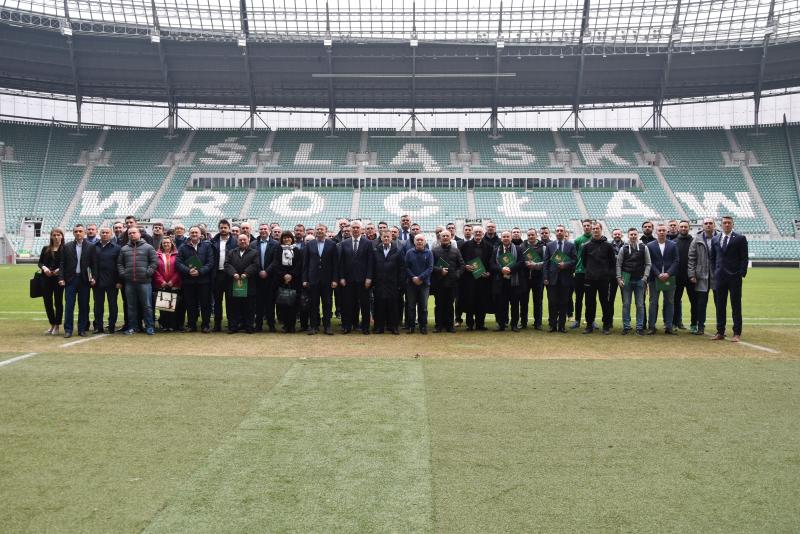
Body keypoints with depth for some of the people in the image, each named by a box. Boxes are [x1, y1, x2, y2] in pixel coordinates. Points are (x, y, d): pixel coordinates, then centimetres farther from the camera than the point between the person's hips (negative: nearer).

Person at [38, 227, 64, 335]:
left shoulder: (65, 249, -1)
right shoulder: (46, 249, 10)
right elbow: (40, 262, 11)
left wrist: (60, 269, -17)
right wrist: (44, 268, -9)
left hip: (58, 278, -4)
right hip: (46, 278, 4)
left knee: (58, 302, 1)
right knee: (47, 301, 7)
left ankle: (57, 326, 11)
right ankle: (52, 324, 20)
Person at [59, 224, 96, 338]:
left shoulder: (90, 247, 4)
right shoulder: (67, 247, 7)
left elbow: (93, 264, 3)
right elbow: (62, 264, 5)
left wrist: (93, 277, -8)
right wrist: (61, 278, -4)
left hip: (84, 279, 0)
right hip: (70, 279, 0)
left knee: (84, 306, 4)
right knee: (69, 306, 0)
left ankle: (82, 329, 11)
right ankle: (68, 330, 5)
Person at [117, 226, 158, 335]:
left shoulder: (148, 247, 4)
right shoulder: (124, 249, 14)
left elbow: (154, 262, -1)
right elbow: (119, 263, 17)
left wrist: (148, 273, -9)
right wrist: (123, 273, 3)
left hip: (144, 281, -3)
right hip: (129, 282, 3)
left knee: (147, 305, -1)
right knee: (131, 306, 9)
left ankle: (149, 327, 7)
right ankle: (132, 327, 17)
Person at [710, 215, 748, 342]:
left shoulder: (740, 239, 0)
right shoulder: (715, 240, 12)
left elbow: (744, 258, -3)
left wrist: (742, 273, -10)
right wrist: (714, 272, 7)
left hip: (735, 277, -4)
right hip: (719, 277, 4)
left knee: (736, 306, 1)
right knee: (720, 305, 7)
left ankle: (737, 333, 5)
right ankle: (720, 332, 13)